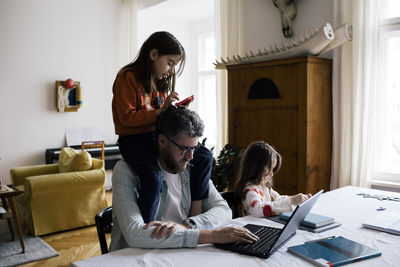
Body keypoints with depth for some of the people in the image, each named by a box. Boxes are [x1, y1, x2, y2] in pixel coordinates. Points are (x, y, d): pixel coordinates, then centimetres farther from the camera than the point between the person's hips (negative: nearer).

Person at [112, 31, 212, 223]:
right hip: (133, 138, -7)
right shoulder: (128, 77, -9)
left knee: (204, 157, -8)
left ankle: (196, 212, -4)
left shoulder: (161, 81, 16)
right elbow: (126, 118, -15)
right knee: (153, 178, -34)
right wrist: (160, 111, -19)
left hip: (159, 135, 7)